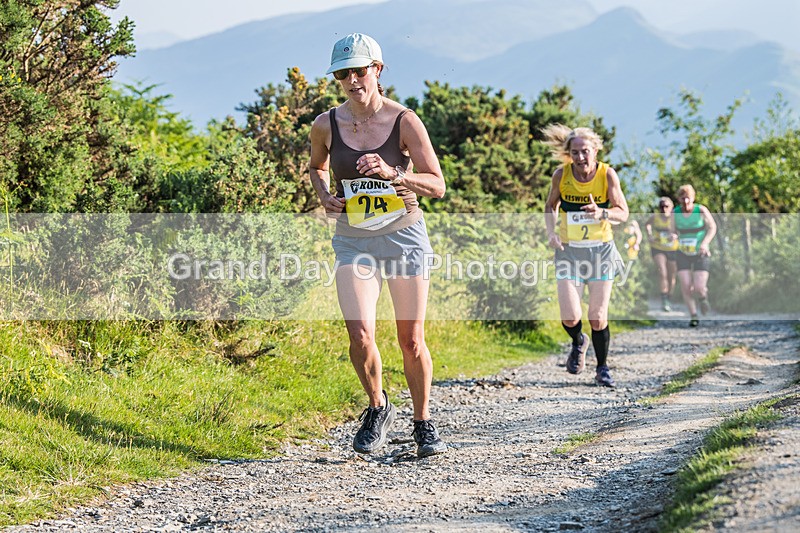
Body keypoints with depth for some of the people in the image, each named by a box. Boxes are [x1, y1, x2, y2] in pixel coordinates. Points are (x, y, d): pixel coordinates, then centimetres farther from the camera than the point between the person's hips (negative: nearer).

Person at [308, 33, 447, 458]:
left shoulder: (404, 121, -9)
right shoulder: (326, 126, -3)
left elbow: (437, 185, -9)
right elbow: (316, 166, 19)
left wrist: (392, 174, -25)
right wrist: (324, 195, -1)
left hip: (404, 235, -1)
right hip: (354, 240, 1)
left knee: (412, 342, 2)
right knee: (360, 335, -15)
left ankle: (423, 423, 22)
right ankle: (377, 407, 12)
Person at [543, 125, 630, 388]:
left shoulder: (607, 174, -10)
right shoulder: (561, 175, -7)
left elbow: (623, 213, -11)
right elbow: (550, 206, 10)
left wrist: (602, 212, -32)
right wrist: (551, 232, -8)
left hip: (601, 250, 0)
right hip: (569, 250, 1)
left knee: (598, 317, -1)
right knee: (570, 317, -11)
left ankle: (602, 368, 21)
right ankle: (578, 342, 24)